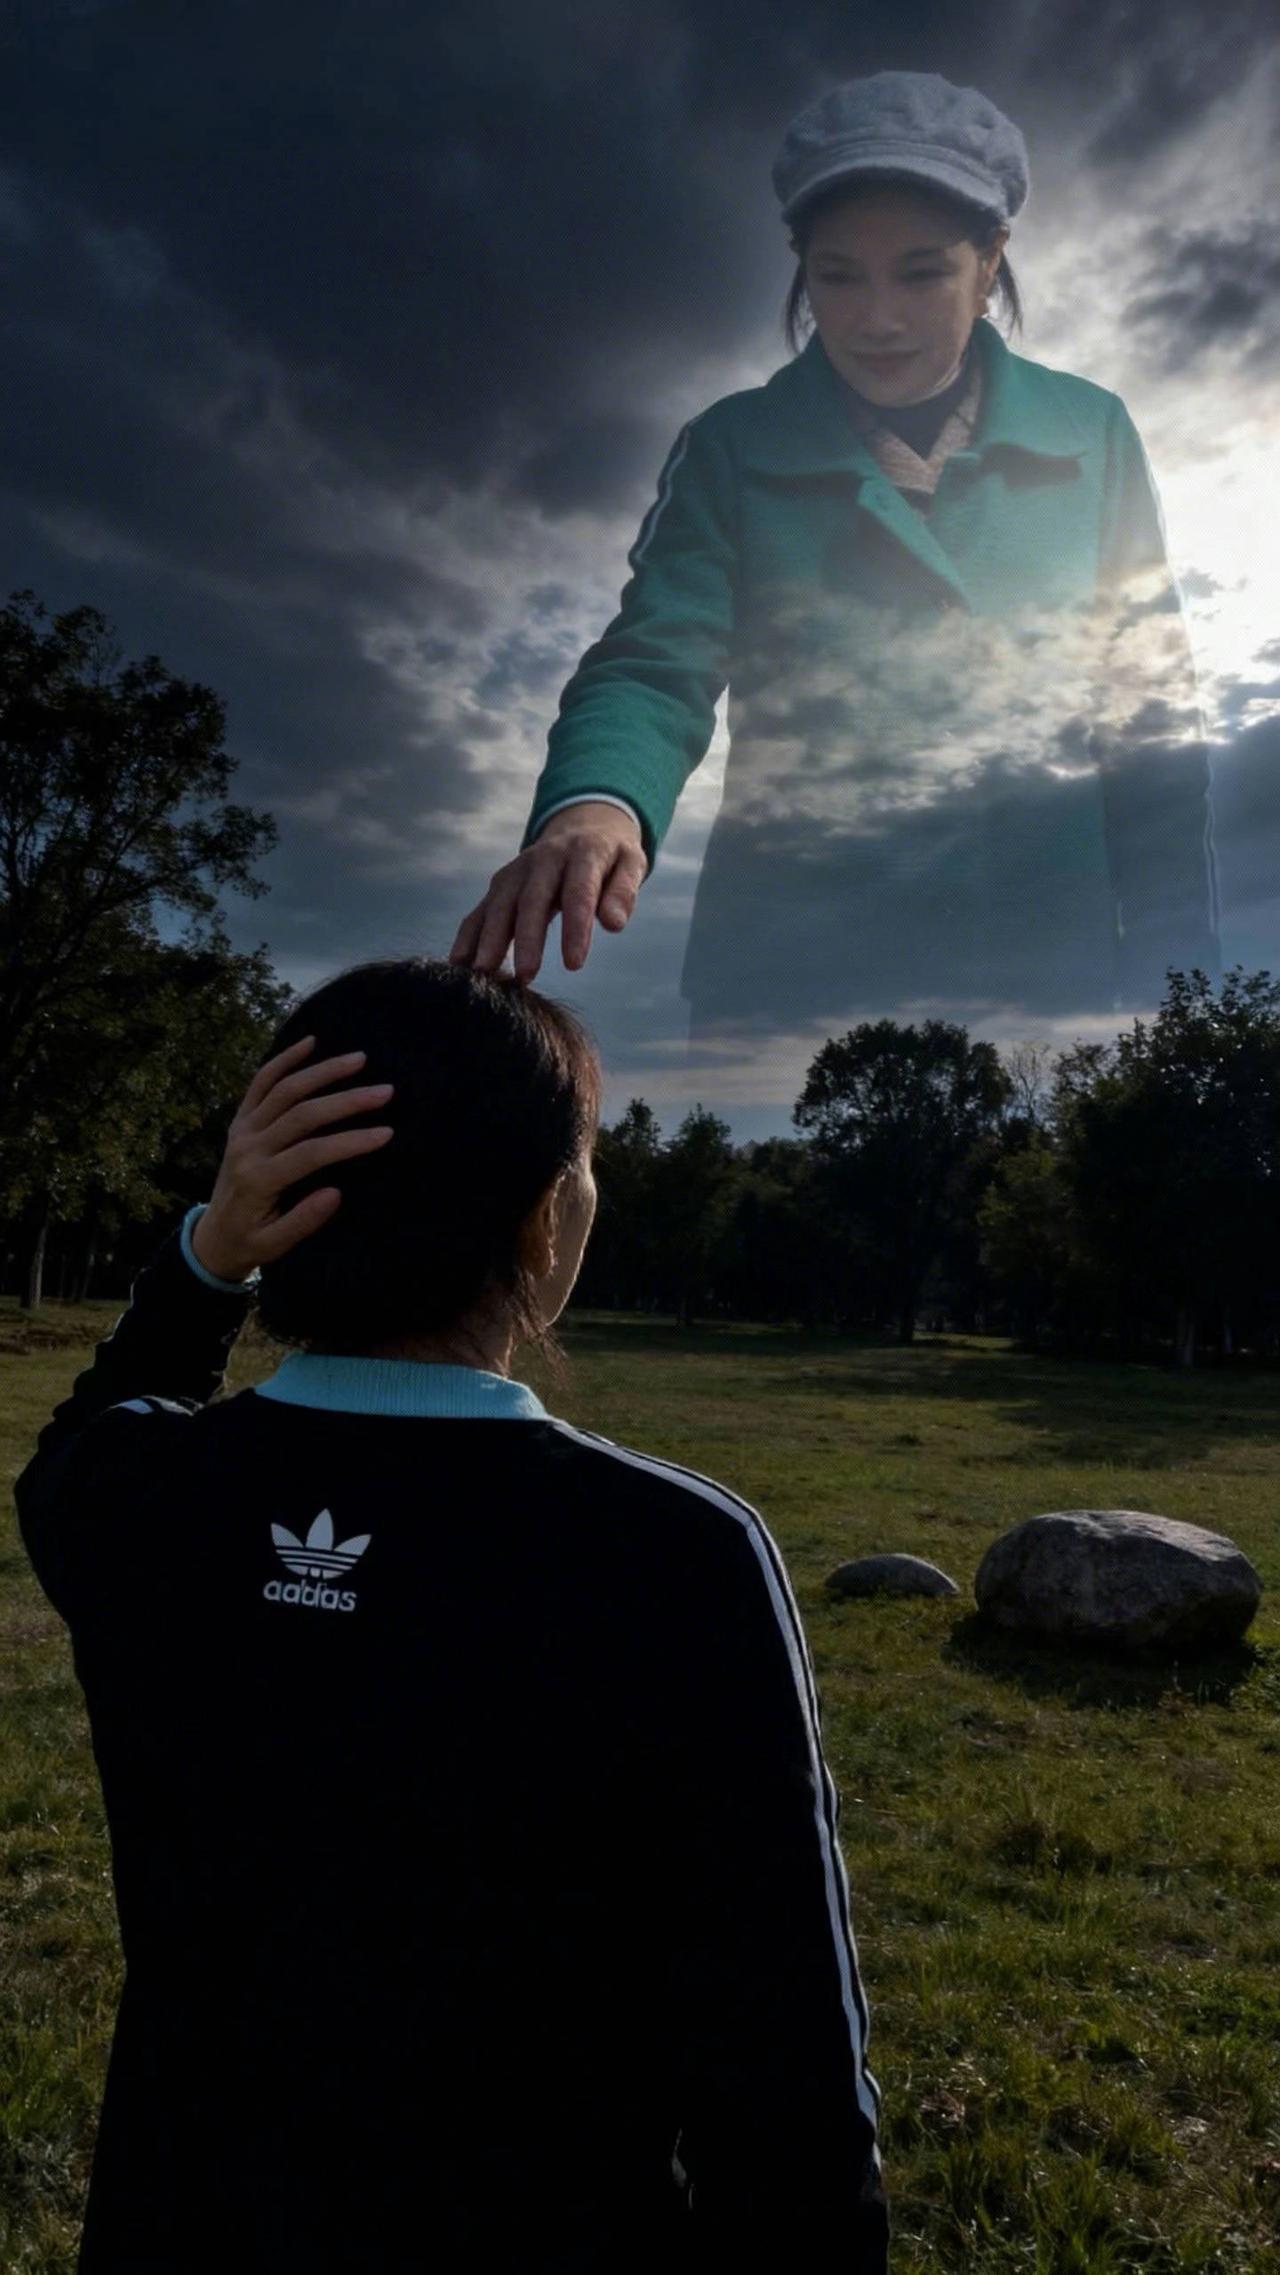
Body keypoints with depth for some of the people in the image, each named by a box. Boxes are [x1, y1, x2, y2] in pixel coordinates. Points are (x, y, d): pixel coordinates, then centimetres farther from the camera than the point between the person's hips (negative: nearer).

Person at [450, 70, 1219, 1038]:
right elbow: (656, 665, -8)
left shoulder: (1091, 435, 5)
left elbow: (1154, 723, 5)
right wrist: (597, 802, -32)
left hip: (1046, 962, 1)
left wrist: (1175, 1007, -1)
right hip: (789, 973, 0)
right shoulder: (734, 448, 3)